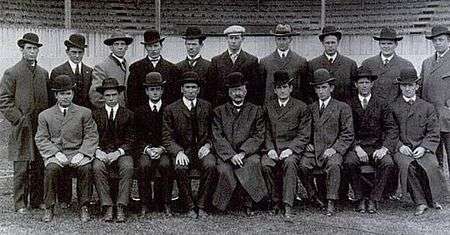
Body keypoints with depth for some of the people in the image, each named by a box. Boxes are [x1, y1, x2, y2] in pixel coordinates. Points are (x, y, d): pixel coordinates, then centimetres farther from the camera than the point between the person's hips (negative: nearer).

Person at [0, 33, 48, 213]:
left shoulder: (43, 73, 14)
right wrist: (19, 119, -10)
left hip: (42, 127, 4)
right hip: (22, 129, -4)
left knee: (39, 167, 7)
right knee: (21, 168, -1)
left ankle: (37, 200, 18)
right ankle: (20, 203, 8)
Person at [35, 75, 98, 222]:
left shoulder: (84, 113, 10)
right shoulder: (45, 115, 12)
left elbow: (91, 137, 4)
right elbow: (41, 140, 5)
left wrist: (81, 154, -13)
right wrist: (56, 153, -12)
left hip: (78, 153, 0)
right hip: (55, 154, 1)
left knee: (86, 168, -32)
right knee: (52, 169, -32)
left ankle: (84, 207, -17)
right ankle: (49, 208, -17)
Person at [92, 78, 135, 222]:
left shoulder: (128, 115, 10)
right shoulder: (96, 114, 13)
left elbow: (131, 140, 4)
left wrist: (118, 152, -13)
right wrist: (97, 151, -13)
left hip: (121, 152, -1)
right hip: (101, 152, 1)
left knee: (127, 167, -33)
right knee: (97, 167, -32)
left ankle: (120, 208, -31)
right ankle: (107, 208, -28)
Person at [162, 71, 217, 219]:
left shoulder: (207, 107, 11)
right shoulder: (171, 109, 5)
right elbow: (167, 138, 1)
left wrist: (208, 145, -6)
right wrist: (178, 152, -16)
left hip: (202, 149, 1)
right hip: (182, 150, -1)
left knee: (210, 165, -31)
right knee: (180, 168, -33)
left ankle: (201, 206, -16)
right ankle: (190, 207, -16)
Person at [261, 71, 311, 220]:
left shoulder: (301, 107, 8)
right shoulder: (268, 107, 17)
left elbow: (304, 135, 1)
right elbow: (266, 132, 13)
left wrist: (290, 149, -13)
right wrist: (270, 149, -5)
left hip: (292, 148, -2)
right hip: (272, 148, 3)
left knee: (289, 162, -35)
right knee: (265, 164, -29)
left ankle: (288, 206, -34)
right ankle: (276, 202, -14)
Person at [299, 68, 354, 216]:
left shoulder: (343, 108, 7)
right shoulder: (310, 108, 18)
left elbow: (348, 135, 1)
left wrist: (334, 149, -13)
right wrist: (308, 143, 4)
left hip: (333, 150, -3)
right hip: (313, 149, 3)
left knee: (333, 165, -34)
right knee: (302, 165, -26)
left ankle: (331, 203, -25)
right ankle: (313, 196, -4)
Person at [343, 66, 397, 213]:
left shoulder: (381, 105, 11)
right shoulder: (349, 105, 9)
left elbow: (390, 129, 3)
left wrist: (385, 148, -15)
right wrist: (357, 147, -16)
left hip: (377, 146, 1)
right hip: (357, 146, 0)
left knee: (388, 163, -29)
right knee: (349, 162, -31)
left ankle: (373, 199, -15)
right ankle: (361, 198, -14)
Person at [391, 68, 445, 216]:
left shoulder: (427, 107, 14)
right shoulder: (393, 107, 11)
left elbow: (433, 134, 8)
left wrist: (423, 147, -8)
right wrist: (400, 146, -9)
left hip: (423, 149, 1)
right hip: (401, 149, -1)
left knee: (432, 166, -29)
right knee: (407, 165, -33)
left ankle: (433, 199, -2)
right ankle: (420, 202, -18)